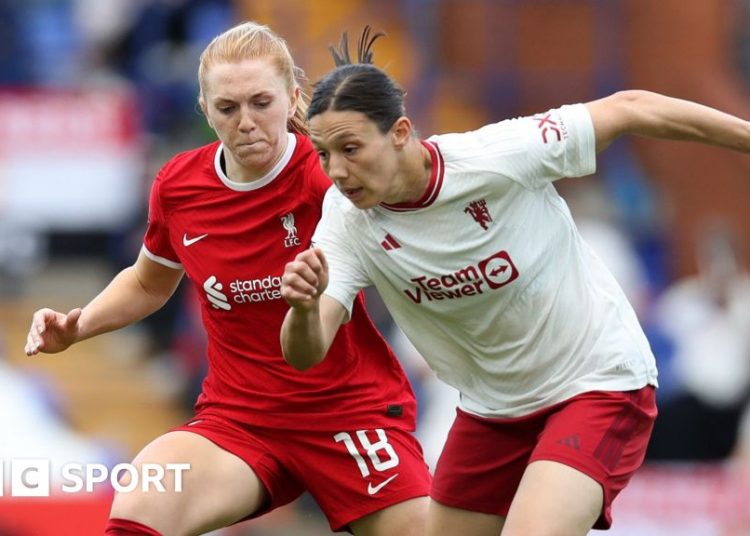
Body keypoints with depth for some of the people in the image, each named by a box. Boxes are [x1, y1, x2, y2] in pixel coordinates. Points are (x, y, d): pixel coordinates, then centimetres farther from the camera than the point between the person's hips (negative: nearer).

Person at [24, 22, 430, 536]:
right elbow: (148, 283, 20)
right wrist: (76, 326, 5)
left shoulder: (327, 172, -14)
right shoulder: (177, 186, -1)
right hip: (238, 415, 2)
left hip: (354, 407, -2)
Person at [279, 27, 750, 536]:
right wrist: (303, 306, -45)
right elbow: (305, 354, -22)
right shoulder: (347, 221, -14)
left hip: (600, 384, -6)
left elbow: (629, 109, -15)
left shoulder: (498, 156, -27)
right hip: (492, 407, 6)